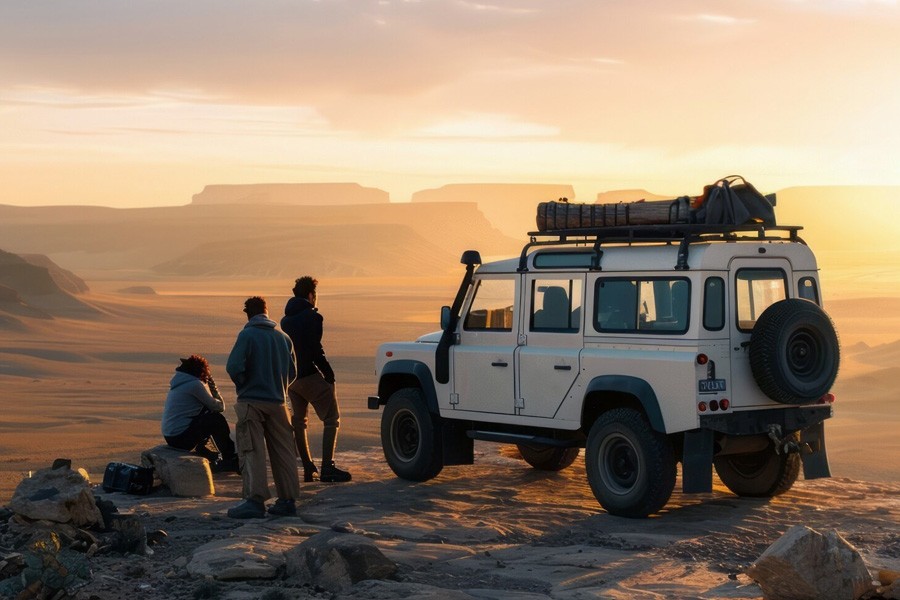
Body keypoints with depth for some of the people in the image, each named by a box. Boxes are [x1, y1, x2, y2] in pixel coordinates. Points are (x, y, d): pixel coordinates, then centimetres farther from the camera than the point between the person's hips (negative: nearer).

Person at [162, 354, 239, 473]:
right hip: (182, 438, -9)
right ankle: (230, 458, 9)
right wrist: (213, 387, 5)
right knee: (217, 419, -2)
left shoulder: (179, 383, 14)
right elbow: (220, 407, -6)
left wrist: (210, 388, 14)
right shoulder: (195, 384, -13)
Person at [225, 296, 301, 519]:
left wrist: (242, 384, 0)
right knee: (282, 452, 9)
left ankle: (255, 500, -11)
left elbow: (233, 367, -17)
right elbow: (292, 372, 12)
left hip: (252, 402, -5)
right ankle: (288, 500, 10)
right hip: (277, 402, 5)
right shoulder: (283, 338, 7)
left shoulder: (247, 335, -9)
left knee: (252, 452, -3)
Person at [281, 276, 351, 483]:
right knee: (331, 419, -3)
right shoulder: (311, 317, -11)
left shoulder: (286, 320, 14)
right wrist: (329, 373, -12)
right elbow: (315, 350, -16)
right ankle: (327, 468, -12)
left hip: (291, 378, 8)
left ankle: (308, 468, 17)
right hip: (309, 376, -8)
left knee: (299, 421, 17)